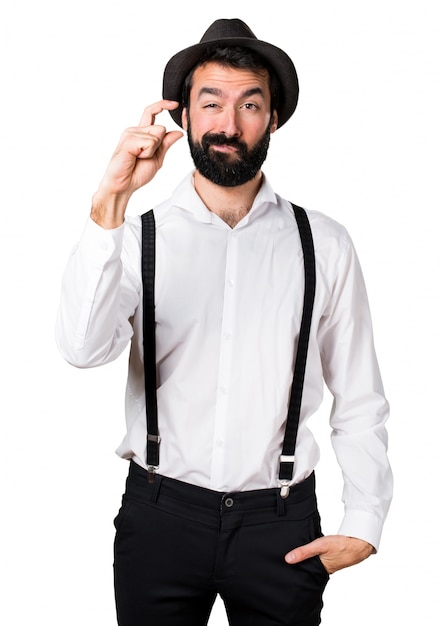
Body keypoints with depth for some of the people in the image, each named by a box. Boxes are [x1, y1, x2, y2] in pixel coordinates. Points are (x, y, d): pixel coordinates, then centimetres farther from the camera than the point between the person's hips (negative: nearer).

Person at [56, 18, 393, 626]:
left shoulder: (324, 245, -1)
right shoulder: (140, 235, -1)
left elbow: (359, 400, 2)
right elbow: (83, 347, -19)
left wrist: (364, 525, -3)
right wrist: (110, 205, -27)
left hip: (281, 525, 0)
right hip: (159, 514, 0)